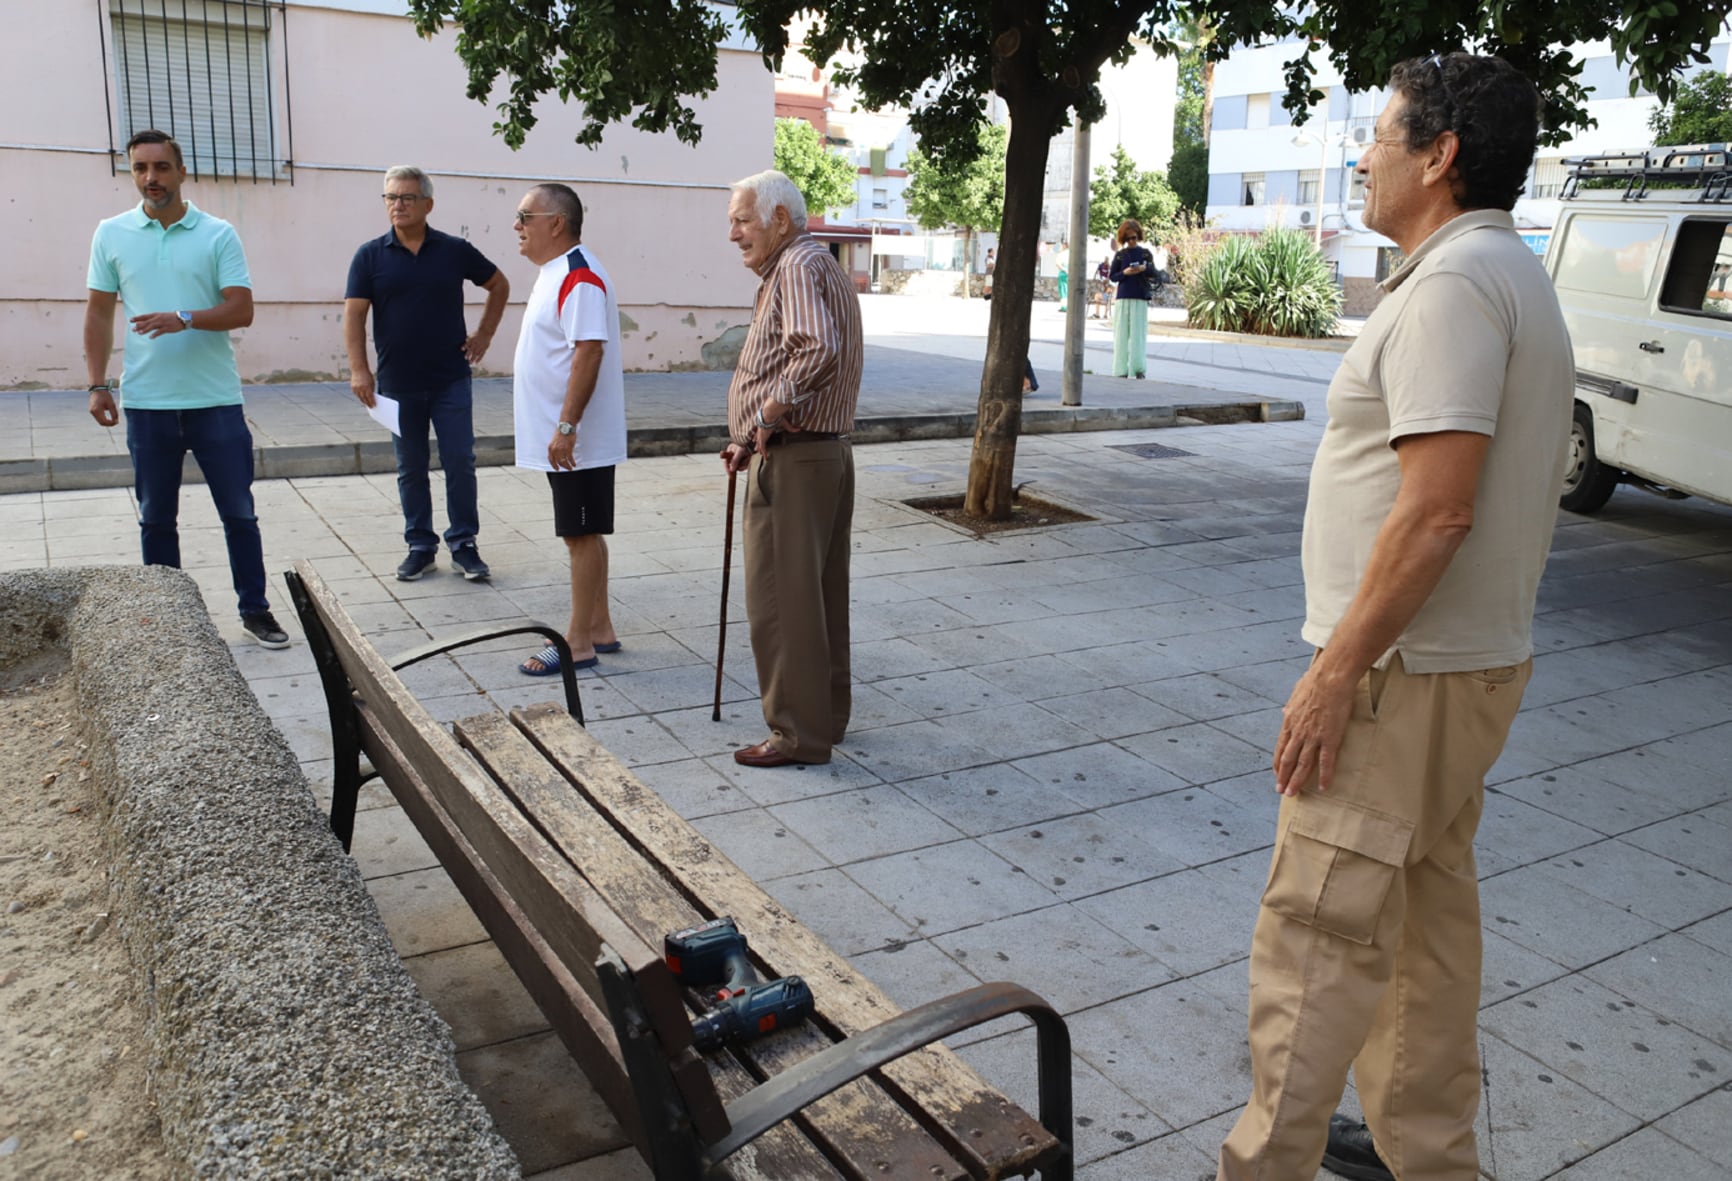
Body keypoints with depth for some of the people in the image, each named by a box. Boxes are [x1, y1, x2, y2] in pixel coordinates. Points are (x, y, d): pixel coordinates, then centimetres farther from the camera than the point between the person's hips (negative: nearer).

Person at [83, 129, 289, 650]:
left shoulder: (218, 235, 1)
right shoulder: (111, 234, 6)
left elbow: (242, 310, -6)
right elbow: (98, 313, 9)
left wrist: (185, 319, -22)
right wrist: (98, 385, 2)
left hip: (215, 400, -2)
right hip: (146, 403, 2)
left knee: (239, 511, 4)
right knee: (156, 518, 10)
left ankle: (255, 610, 16)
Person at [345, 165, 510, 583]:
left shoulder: (455, 250, 2)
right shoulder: (370, 255, 1)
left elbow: (499, 285, 15)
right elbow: (354, 314, -1)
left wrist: (484, 335, 7)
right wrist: (359, 369, -11)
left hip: (451, 380, 0)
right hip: (398, 385, 1)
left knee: (460, 464, 0)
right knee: (411, 470, 8)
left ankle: (463, 544, 10)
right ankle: (420, 546, 18)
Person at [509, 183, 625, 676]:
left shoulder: (579, 278, -17)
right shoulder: (553, 273, 16)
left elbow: (588, 351, -25)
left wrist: (566, 427, -27)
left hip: (577, 441, -10)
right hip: (557, 437, 10)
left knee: (582, 536, -3)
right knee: (584, 535, 15)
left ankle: (579, 643, 3)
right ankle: (598, 628, 25)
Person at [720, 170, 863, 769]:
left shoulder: (800, 266, -12)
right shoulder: (821, 267, 22)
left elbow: (819, 351, -32)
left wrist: (769, 412, -20)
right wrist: (751, 441, 21)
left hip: (791, 462, -11)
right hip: (826, 453, 11)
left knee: (779, 600, -4)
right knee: (820, 594, 16)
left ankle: (798, 732, 4)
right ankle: (826, 714, 27)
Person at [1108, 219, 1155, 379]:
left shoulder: (1145, 253, 8)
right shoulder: (1120, 255, 9)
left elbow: (1153, 274, 9)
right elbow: (1112, 276, 9)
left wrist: (1144, 268, -12)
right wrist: (1124, 273, -10)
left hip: (1140, 298, -1)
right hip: (1122, 298, 1)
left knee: (1138, 333, -6)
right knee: (1122, 333, -1)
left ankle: (1138, 369, -6)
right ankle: (1121, 370, 1)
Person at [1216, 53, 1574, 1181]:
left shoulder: (1453, 283, -17)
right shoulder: (1520, 278, 16)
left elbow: (1436, 509, -26)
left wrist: (1335, 672, -21)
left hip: (1404, 674, -10)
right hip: (1474, 664, 10)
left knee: (1316, 933, -3)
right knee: (1431, 916, 18)